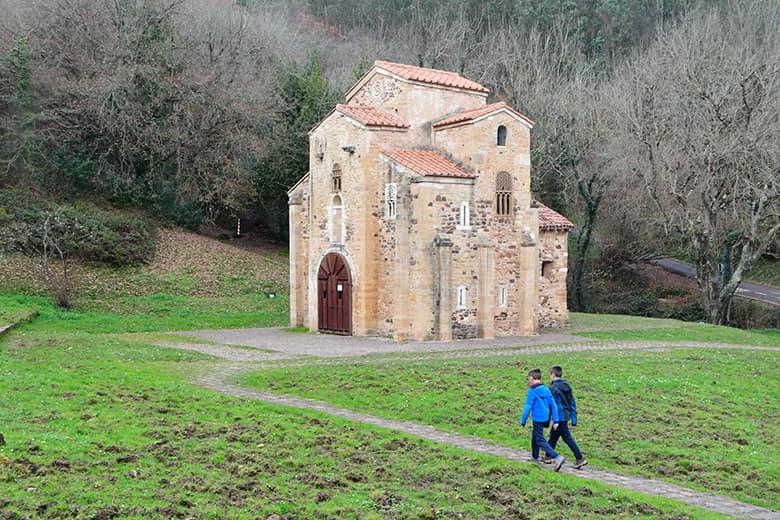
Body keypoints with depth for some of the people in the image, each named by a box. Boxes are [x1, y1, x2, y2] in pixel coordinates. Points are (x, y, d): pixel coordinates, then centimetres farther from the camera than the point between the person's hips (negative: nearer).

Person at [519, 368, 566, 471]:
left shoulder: (532, 391, -14)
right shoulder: (546, 389, 7)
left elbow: (528, 407, -15)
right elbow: (553, 405, 6)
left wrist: (523, 421, -6)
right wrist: (555, 420, 8)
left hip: (538, 419, -8)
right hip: (546, 419, 8)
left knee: (540, 440, -6)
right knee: (535, 436, 24)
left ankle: (557, 457, -20)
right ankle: (535, 458, 35)